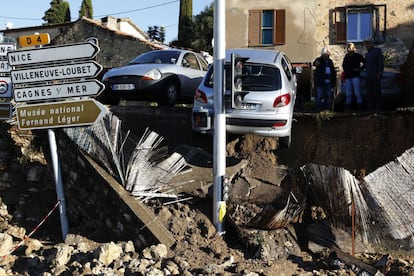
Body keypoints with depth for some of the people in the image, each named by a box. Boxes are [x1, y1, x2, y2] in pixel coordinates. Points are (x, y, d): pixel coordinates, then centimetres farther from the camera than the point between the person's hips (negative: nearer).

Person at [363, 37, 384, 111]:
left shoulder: (377, 50, 3)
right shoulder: (367, 53, 22)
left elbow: (381, 62, -6)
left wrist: (380, 72, -15)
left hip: (375, 75, -7)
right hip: (368, 76, 7)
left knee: (377, 92, -8)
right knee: (369, 92, 5)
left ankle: (378, 108, -7)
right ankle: (370, 108, 8)